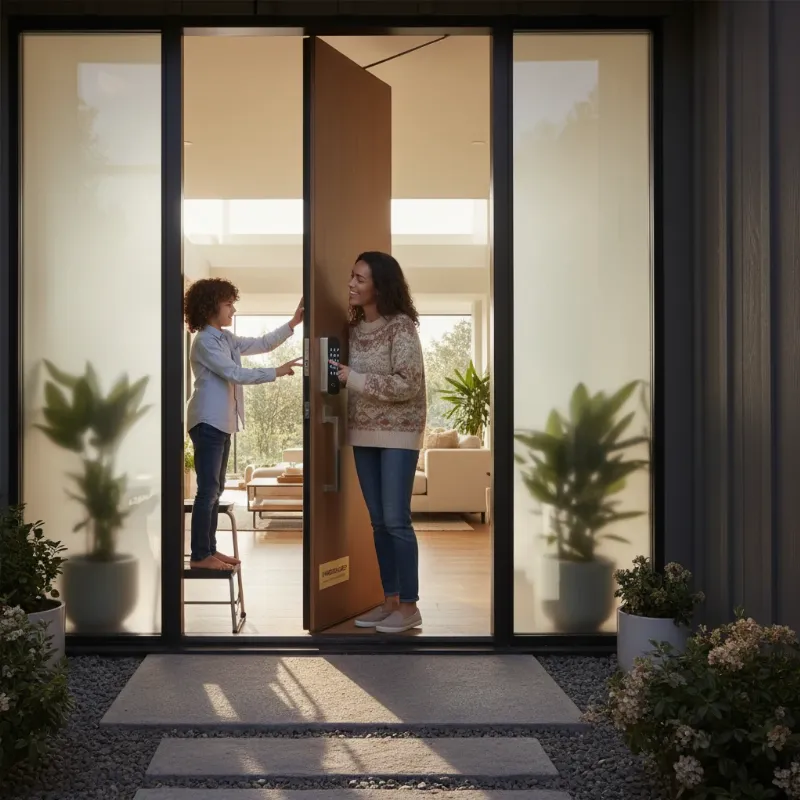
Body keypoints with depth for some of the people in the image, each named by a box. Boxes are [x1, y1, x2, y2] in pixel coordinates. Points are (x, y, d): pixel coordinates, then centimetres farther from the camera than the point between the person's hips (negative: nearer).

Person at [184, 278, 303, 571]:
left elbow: (262, 344, 16)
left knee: (215, 489, 12)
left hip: (222, 423, 10)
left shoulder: (226, 339, 15)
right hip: (208, 423, -10)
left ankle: (209, 550, 18)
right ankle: (199, 555, -3)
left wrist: (294, 323, 8)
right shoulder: (205, 342, -13)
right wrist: (276, 372, -18)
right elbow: (235, 374, -19)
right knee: (207, 490, -8)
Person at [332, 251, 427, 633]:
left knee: (396, 520, -6)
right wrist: (337, 376, 2)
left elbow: (408, 385, -19)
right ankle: (389, 601, 19)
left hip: (398, 433, -7)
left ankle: (409, 606, 5)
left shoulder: (401, 325, -13)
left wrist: (354, 379, -18)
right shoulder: (355, 326, 9)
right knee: (378, 522, 10)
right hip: (363, 433, 7)